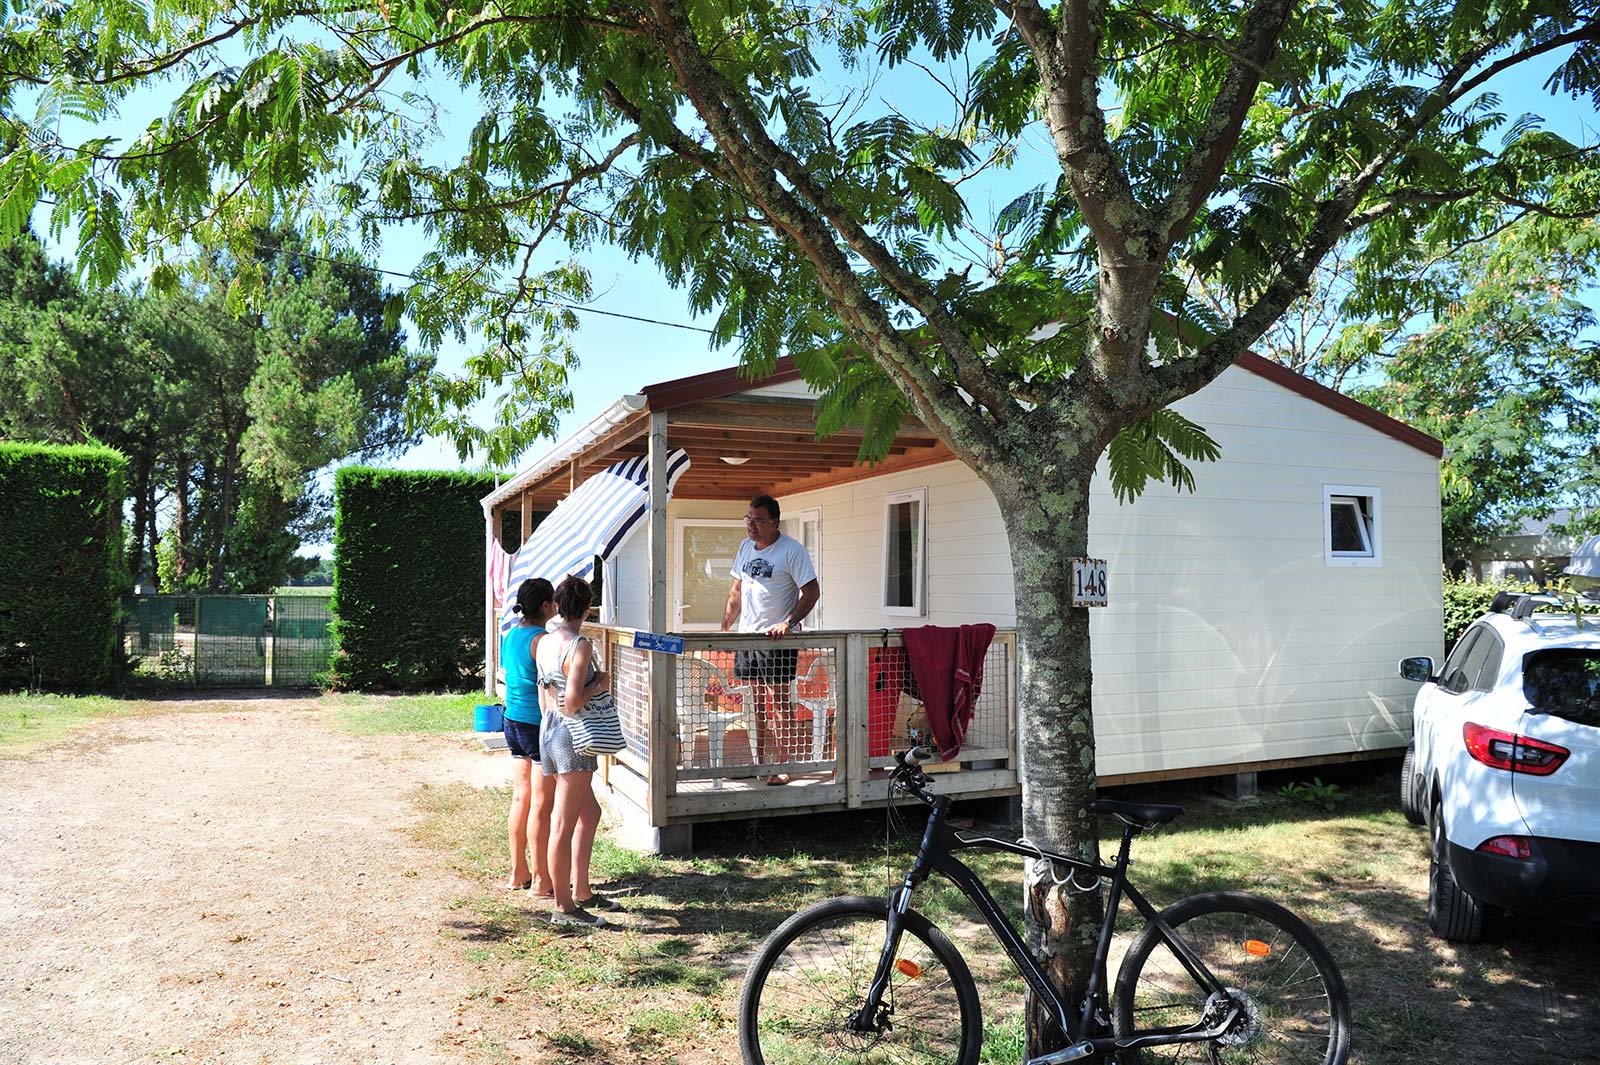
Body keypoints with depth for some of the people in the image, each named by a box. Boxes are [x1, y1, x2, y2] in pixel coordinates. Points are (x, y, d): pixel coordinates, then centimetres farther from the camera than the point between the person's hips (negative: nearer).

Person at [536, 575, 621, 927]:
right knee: (564, 825, -1)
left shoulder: (544, 642, 9)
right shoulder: (580, 645, -16)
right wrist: (598, 685, -7)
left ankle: (581, 891, 27)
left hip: (548, 729, 9)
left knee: (589, 812, 20)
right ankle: (563, 906, 8)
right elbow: (572, 703, -22)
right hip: (571, 736, -9)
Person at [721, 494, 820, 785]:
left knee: (780, 703, -5)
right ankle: (761, 761, 21)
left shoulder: (792, 550, -9)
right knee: (758, 702, 12)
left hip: (777, 639, -7)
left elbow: (812, 591, -11)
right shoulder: (746, 546, 12)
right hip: (747, 636, 7)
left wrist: (787, 623, -21)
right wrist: (725, 627, 17)